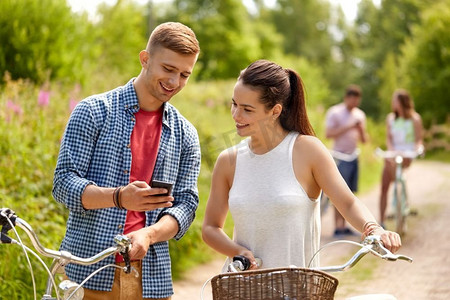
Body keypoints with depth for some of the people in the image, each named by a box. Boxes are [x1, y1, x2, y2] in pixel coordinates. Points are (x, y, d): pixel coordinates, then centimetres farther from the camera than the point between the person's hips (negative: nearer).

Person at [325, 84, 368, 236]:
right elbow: (328, 133, -14)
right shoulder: (334, 112, -3)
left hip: (353, 157, 6)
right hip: (340, 157, -6)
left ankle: (344, 226, 10)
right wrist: (348, 127, -18)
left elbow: (364, 140, 15)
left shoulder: (359, 114, 14)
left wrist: (361, 130, -6)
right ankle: (338, 227, -9)